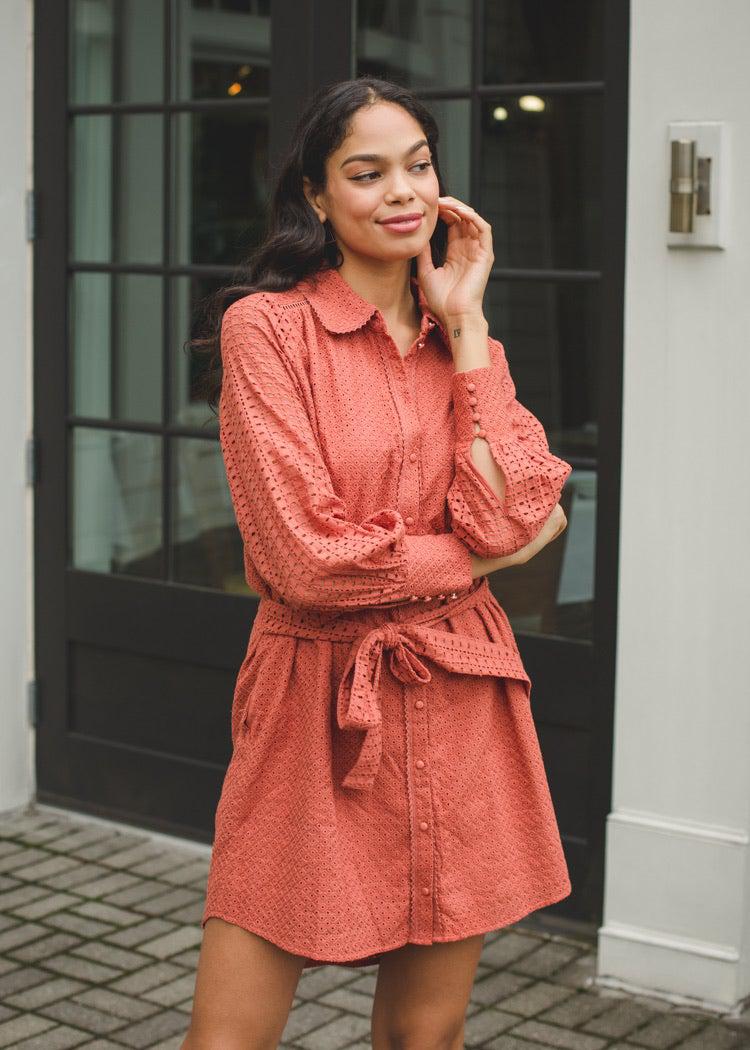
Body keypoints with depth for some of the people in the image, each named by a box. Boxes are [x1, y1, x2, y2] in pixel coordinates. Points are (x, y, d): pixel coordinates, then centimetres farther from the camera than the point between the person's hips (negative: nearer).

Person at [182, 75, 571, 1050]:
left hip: (457, 706, 4)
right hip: (317, 709, -4)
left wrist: (465, 325, -6)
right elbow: (308, 559, -14)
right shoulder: (266, 325, -7)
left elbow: (506, 514, -9)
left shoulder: (466, 340, 9)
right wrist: (488, 552, -3)